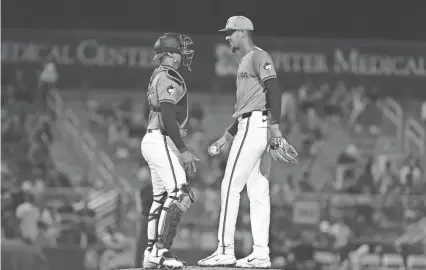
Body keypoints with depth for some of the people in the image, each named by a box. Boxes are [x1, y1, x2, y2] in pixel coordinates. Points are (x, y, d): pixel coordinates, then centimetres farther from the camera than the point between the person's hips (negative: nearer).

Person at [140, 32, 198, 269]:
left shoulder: (159, 75, 18)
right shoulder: (169, 78, -14)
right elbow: (168, 118, -22)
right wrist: (183, 151, -23)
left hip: (153, 141, 11)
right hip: (161, 141, -11)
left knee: (161, 197, 13)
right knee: (180, 195, -16)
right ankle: (162, 250, -21)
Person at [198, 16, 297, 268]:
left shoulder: (259, 57, -6)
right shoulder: (246, 62, 25)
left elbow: (274, 89, -19)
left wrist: (275, 125, -29)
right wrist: (225, 139, 28)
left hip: (257, 123, -10)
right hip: (248, 125, 10)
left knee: (231, 186, -11)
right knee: (258, 191, 6)